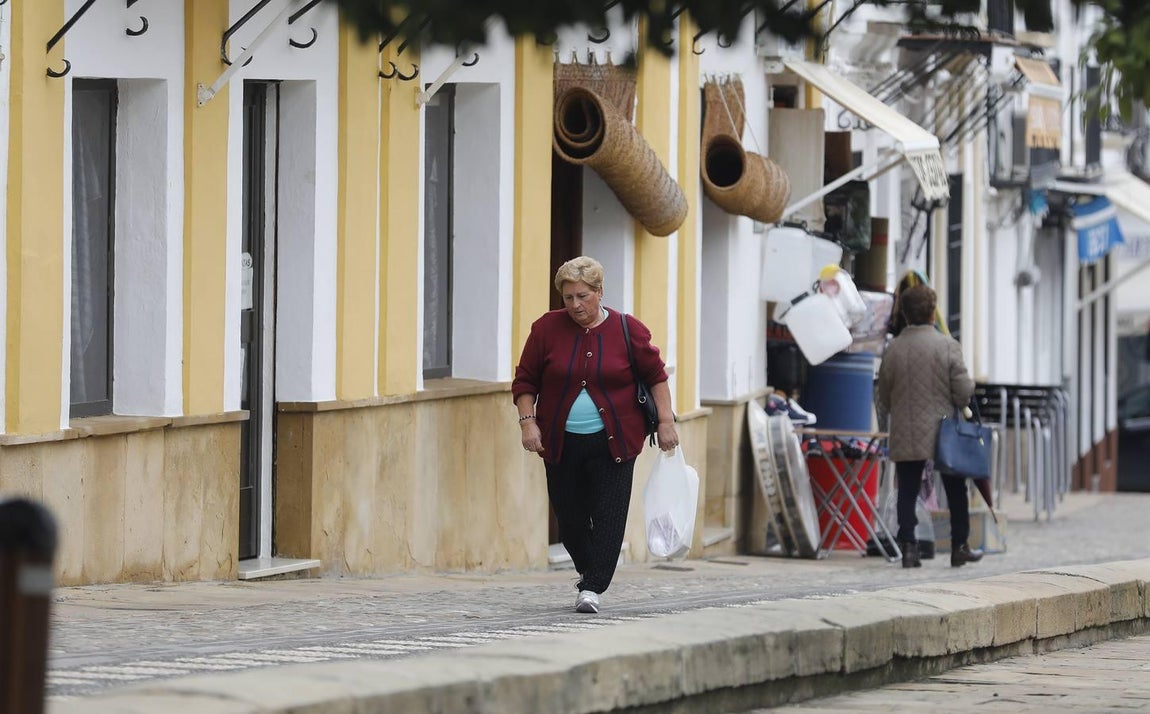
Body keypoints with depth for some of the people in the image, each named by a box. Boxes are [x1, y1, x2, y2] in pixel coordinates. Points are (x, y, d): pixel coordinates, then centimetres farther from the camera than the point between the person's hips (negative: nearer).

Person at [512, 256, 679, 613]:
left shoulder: (628, 330, -1)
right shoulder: (547, 329, 1)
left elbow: (655, 375, 6)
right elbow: (525, 381, 5)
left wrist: (666, 421, 0)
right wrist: (527, 422, -6)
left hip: (612, 443, -2)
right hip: (561, 443, 2)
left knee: (608, 515, -9)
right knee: (570, 516, 6)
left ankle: (593, 588, -9)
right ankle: (587, 571, 29)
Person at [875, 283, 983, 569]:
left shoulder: (893, 349, -2)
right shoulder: (948, 346, -10)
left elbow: (883, 396, 7)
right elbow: (963, 392, -10)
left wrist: (886, 414, 28)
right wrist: (970, 384, 12)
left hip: (905, 436, 1)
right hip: (943, 433, -1)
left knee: (907, 492, 5)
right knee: (955, 492, 13)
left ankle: (908, 546, -3)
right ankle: (959, 547, 18)